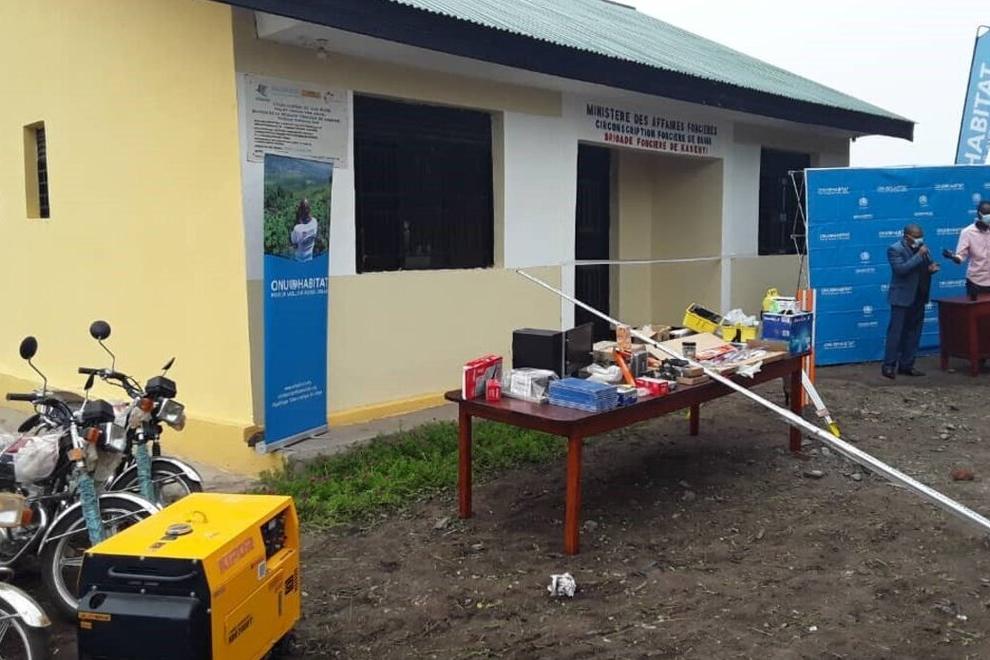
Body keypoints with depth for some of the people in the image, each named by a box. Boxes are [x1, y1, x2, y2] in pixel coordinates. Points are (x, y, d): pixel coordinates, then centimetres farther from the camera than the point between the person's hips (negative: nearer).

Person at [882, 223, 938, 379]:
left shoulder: (922, 248, 11)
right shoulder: (895, 249, -10)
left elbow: (925, 268, 20)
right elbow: (901, 269, -23)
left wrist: (931, 268, -2)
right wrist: (919, 256, -23)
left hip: (919, 297, 7)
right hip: (902, 297, -7)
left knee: (913, 332, 10)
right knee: (896, 332, -5)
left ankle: (907, 365, 16)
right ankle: (889, 366, -2)